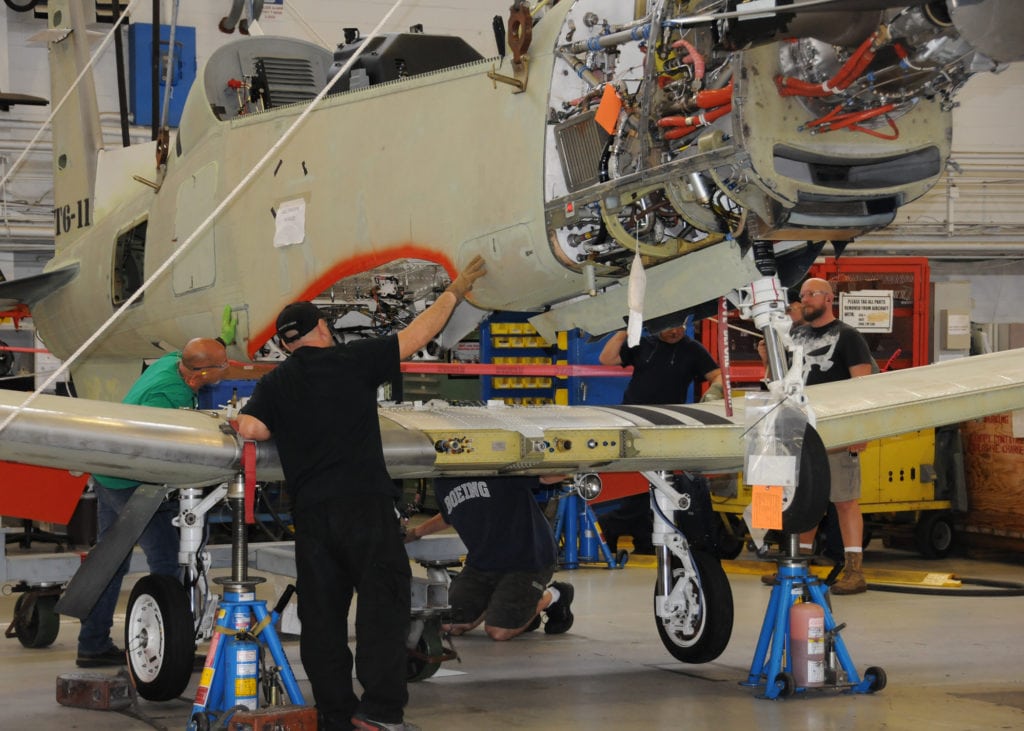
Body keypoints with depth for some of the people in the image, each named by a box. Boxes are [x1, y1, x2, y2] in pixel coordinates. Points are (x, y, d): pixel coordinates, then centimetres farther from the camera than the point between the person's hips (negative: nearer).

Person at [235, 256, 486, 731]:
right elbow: (417, 335, 10)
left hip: (310, 510, 4)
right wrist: (455, 292, 23)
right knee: (383, 600, -5)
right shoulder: (353, 360, 4)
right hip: (365, 501, -4)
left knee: (321, 613, 7)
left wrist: (281, 426, 17)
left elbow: (249, 428, -6)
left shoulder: (275, 384, 11)